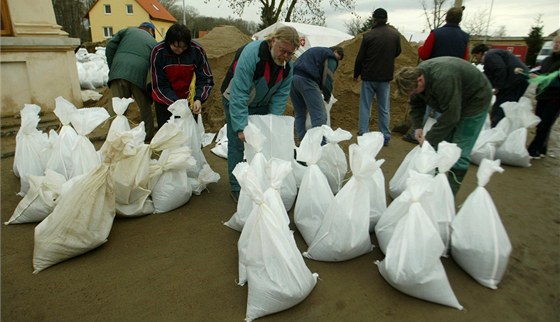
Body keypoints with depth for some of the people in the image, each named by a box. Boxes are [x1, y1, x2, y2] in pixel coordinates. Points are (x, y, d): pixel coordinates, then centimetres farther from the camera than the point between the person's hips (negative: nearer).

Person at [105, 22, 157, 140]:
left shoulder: (128, 30, 25)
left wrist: (112, 68, 18)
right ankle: (148, 138, 19)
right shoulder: (154, 43, 24)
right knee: (145, 109, 14)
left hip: (118, 72, 1)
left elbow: (110, 46, 12)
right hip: (140, 75, 0)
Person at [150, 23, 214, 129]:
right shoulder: (158, 52, -19)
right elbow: (160, 85, -16)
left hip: (188, 98, 1)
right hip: (164, 101, 0)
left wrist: (198, 99, -29)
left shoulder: (197, 50, -19)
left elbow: (206, 79, -12)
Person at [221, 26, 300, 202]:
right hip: (235, 100, -5)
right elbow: (238, 94, -37)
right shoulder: (251, 53, -34)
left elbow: (280, 97, -12)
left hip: (261, 104, 6)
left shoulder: (288, 66, -13)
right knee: (238, 143, -6)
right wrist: (241, 127, -41)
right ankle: (237, 188, 7)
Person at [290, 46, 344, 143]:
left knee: (300, 114, 16)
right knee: (319, 115, -9)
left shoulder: (315, 50, 35)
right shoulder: (331, 57, 10)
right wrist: (327, 96, 11)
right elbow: (327, 78, -3)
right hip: (306, 79, -8)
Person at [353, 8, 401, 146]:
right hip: (386, 77, 3)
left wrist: (356, 74, 7)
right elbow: (397, 53, 15)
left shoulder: (368, 35, -10)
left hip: (369, 76, -3)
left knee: (365, 107, 4)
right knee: (384, 108, 8)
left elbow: (360, 58, -5)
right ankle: (385, 137, 10)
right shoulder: (395, 34, 1)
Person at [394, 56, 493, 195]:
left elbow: (450, 115, -34)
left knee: (459, 151, -11)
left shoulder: (443, 79, -38)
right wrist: (417, 126, -10)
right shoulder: (416, 74, -12)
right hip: (450, 103, 8)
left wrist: (430, 139, -28)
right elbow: (415, 104, 1)